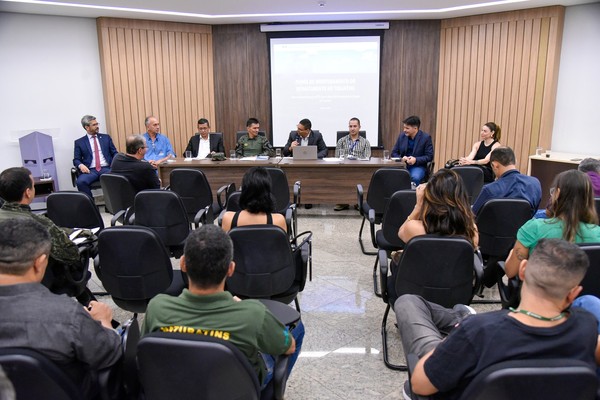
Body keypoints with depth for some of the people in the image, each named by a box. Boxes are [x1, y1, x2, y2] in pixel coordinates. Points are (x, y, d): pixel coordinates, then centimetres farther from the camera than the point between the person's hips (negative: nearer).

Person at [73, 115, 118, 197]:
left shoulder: (106, 137, 18)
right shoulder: (79, 142, 14)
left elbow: (114, 153, 16)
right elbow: (76, 159, 12)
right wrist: (80, 165, -12)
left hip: (106, 169, 0)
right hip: (90, 170, 0)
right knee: (81, 182, -33)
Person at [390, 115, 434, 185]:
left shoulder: (426, 137, -3)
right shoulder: (401, 136, 8)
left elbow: (429, 156, -4)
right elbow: (394, 153, 12)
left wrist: (416, 160, -19)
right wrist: (401, 158, -9)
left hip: (418, 166, -3)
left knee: (415, 177, -36)